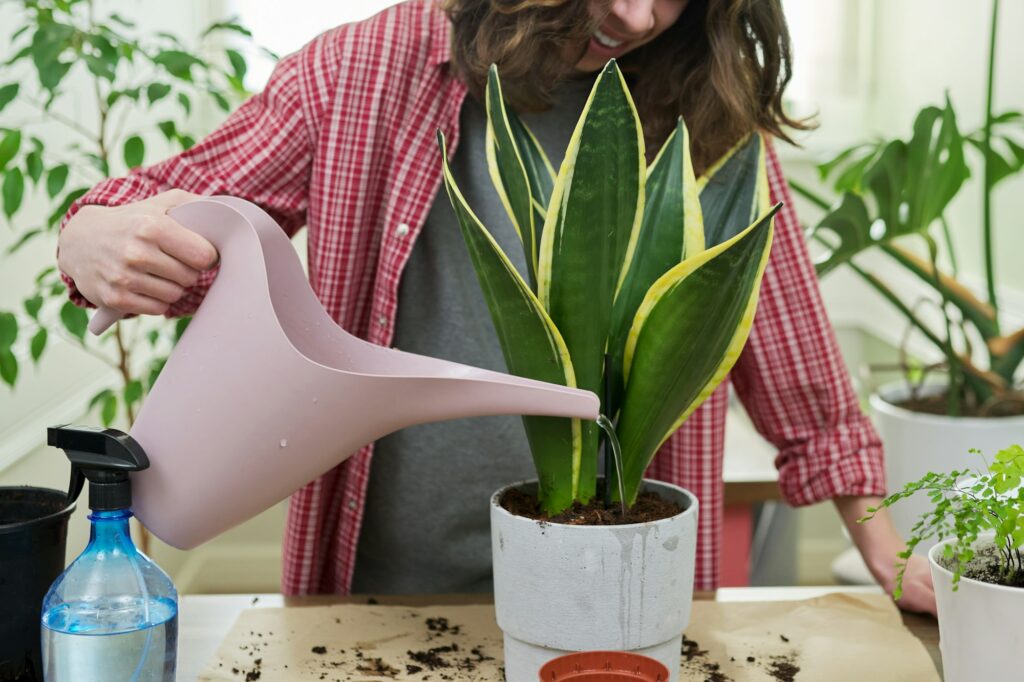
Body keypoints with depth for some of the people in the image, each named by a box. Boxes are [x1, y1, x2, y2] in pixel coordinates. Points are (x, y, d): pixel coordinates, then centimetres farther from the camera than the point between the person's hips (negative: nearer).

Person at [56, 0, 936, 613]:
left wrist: (886, 554, 4)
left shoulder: (703, 115, -2)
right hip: (386, 591, 0)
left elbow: (794, 365, 4)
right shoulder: (368, 73, -6)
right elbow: (170, 214, 0)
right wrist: (96, 243, -23)